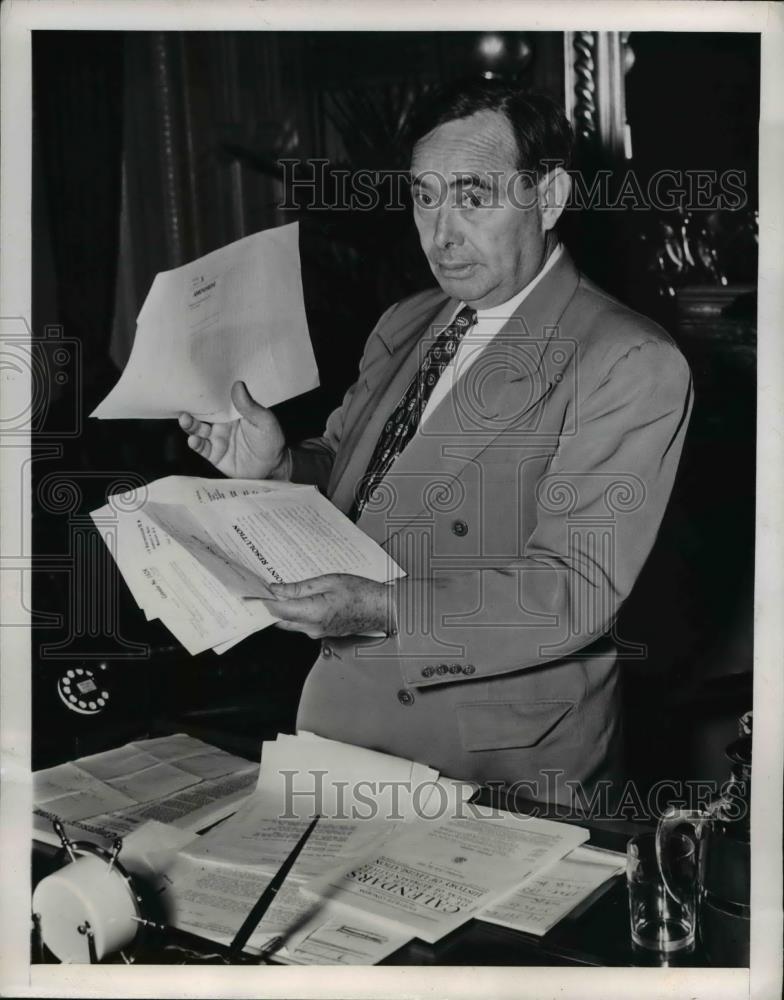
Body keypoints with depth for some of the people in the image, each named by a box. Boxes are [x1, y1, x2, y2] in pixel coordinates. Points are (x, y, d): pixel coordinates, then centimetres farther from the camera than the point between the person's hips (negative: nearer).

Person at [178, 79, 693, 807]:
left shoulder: (630, 366, -13)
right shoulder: (403, 326, 9)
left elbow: (576, 591, -19)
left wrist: (383, 610, -28)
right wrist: (277, 467, -6)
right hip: (341, 718, 5)